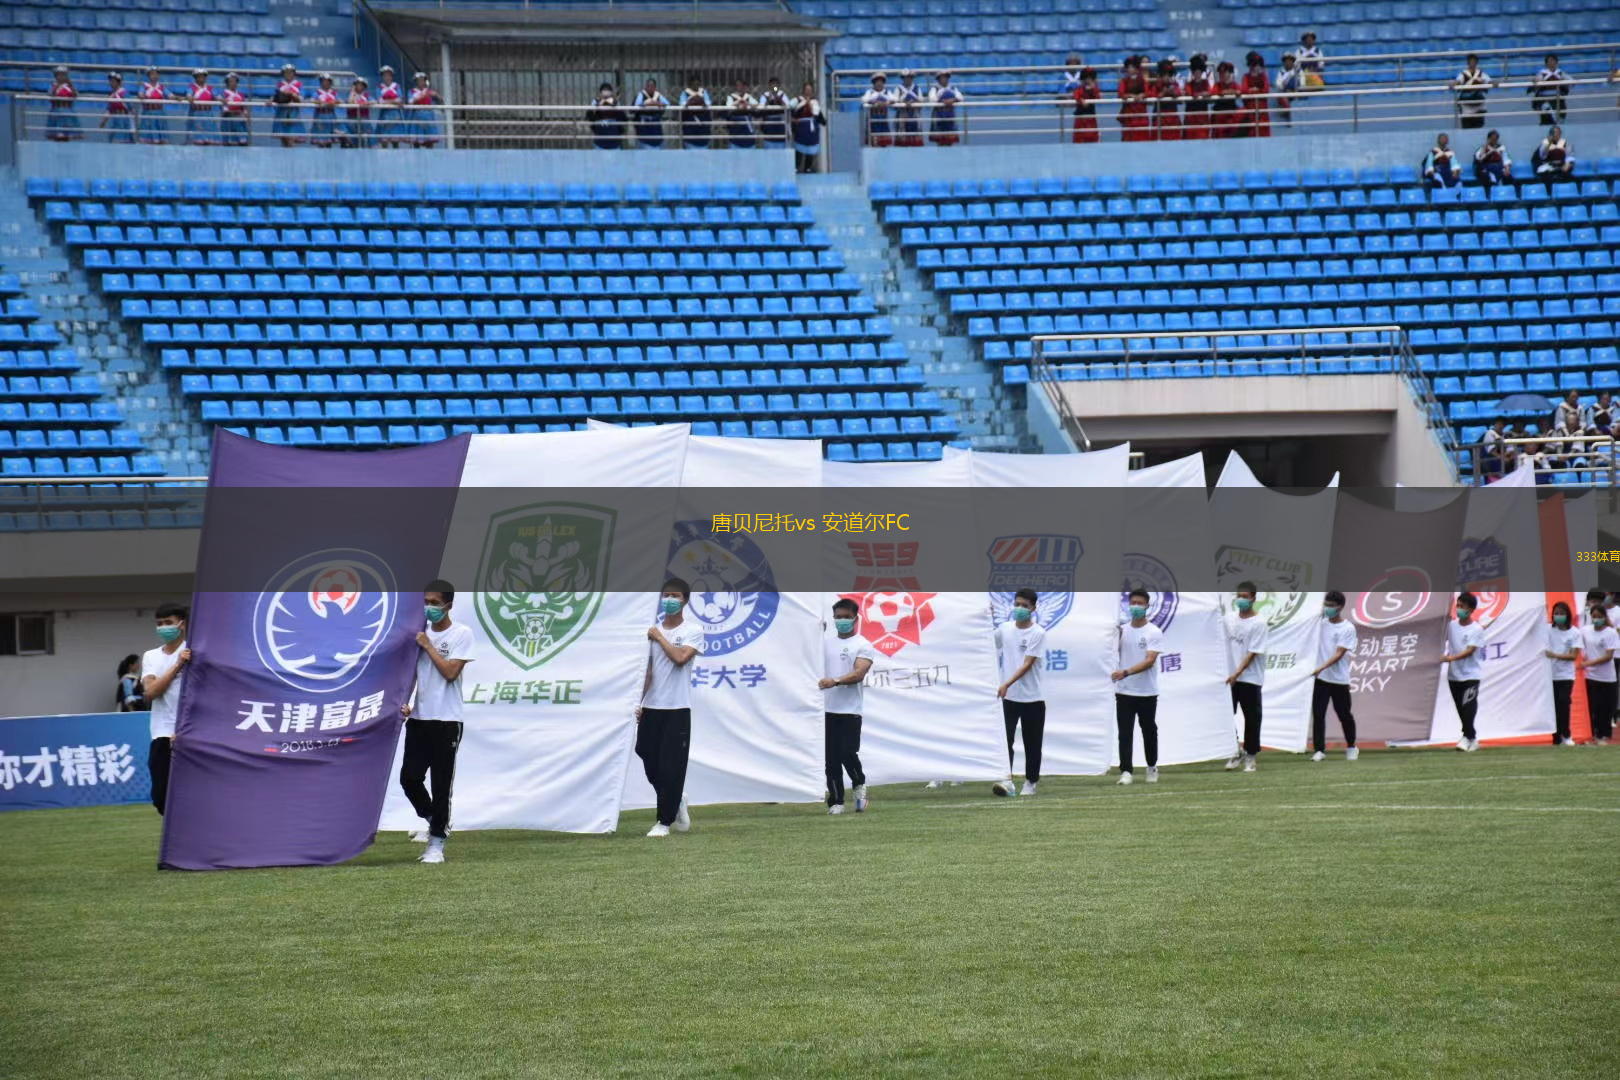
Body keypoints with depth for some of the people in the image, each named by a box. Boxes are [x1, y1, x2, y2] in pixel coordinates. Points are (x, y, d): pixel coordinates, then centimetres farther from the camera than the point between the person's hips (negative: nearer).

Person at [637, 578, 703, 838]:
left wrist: (659, 637, -8)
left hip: (677, 708, -4)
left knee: (671, 767, -4)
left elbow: (680, 658, -19)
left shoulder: (693, 631, -3)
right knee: (650, 762, 7)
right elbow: (647, 669, 10)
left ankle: (665, 821, 5)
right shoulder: (652, 630, 9)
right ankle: (676, 803, 30)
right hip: (651, 707, 4)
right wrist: (639, 702, 5)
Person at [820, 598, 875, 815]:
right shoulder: (825, 643, 15)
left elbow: (859, 673, -14)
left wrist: (835, 681, -30)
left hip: (849, 710, -4)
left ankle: (859, 785, 20)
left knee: (848, 754, -9)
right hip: (826, 708, 4)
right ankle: (836, 802, 8)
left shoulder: (863, 646, 0)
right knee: (831, 759, 3)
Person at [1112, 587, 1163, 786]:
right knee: (1125, 732, -6)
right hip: (1124, 691, 2)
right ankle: (1125, 771, -8)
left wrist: (1125, 672, -29)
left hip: (1147, 692, -2)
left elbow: (1149, 661, -19)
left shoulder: (1154, 633, -7)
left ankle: (1152, 767, 28)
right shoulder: (1121, 630, 6)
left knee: (1149, 731, 12)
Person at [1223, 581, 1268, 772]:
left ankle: (1250, 755, 12)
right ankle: (1234, 752, 17)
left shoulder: (1259, 622, -11)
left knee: (1252, 718, 2)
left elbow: (1253, 653, -14)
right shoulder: (1229, 619, 6)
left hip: (1250, 679, -5)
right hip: (1228, 677, 5)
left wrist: (1237, 674, -20)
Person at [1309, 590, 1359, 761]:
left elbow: (1339, 654, -18)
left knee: (1344, 715, 9)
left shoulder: (1348, 628, -11)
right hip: (1320, 678, 4)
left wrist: (1321, 668, -27)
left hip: (1339, 679, -4)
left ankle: (1351, 747, 28)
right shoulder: (1321, 622, 4)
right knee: (1318, 714, -4)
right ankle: (1319, 750, -1)